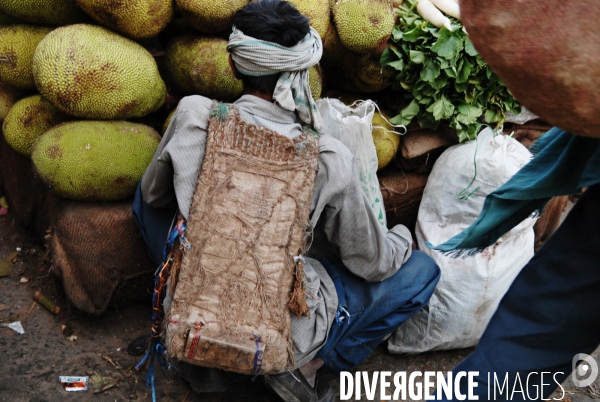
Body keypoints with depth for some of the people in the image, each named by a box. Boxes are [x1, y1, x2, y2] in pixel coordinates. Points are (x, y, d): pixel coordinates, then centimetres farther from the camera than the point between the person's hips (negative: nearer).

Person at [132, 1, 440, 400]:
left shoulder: (194, 114, -13)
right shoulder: (328, 159, -20)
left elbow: (154, 194, 5)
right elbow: (371, 262, -6)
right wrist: (403, 238, 17)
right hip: (285, 335, -2)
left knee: (147, 197, 23)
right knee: (422, 270, 13)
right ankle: (306, 366, 6)